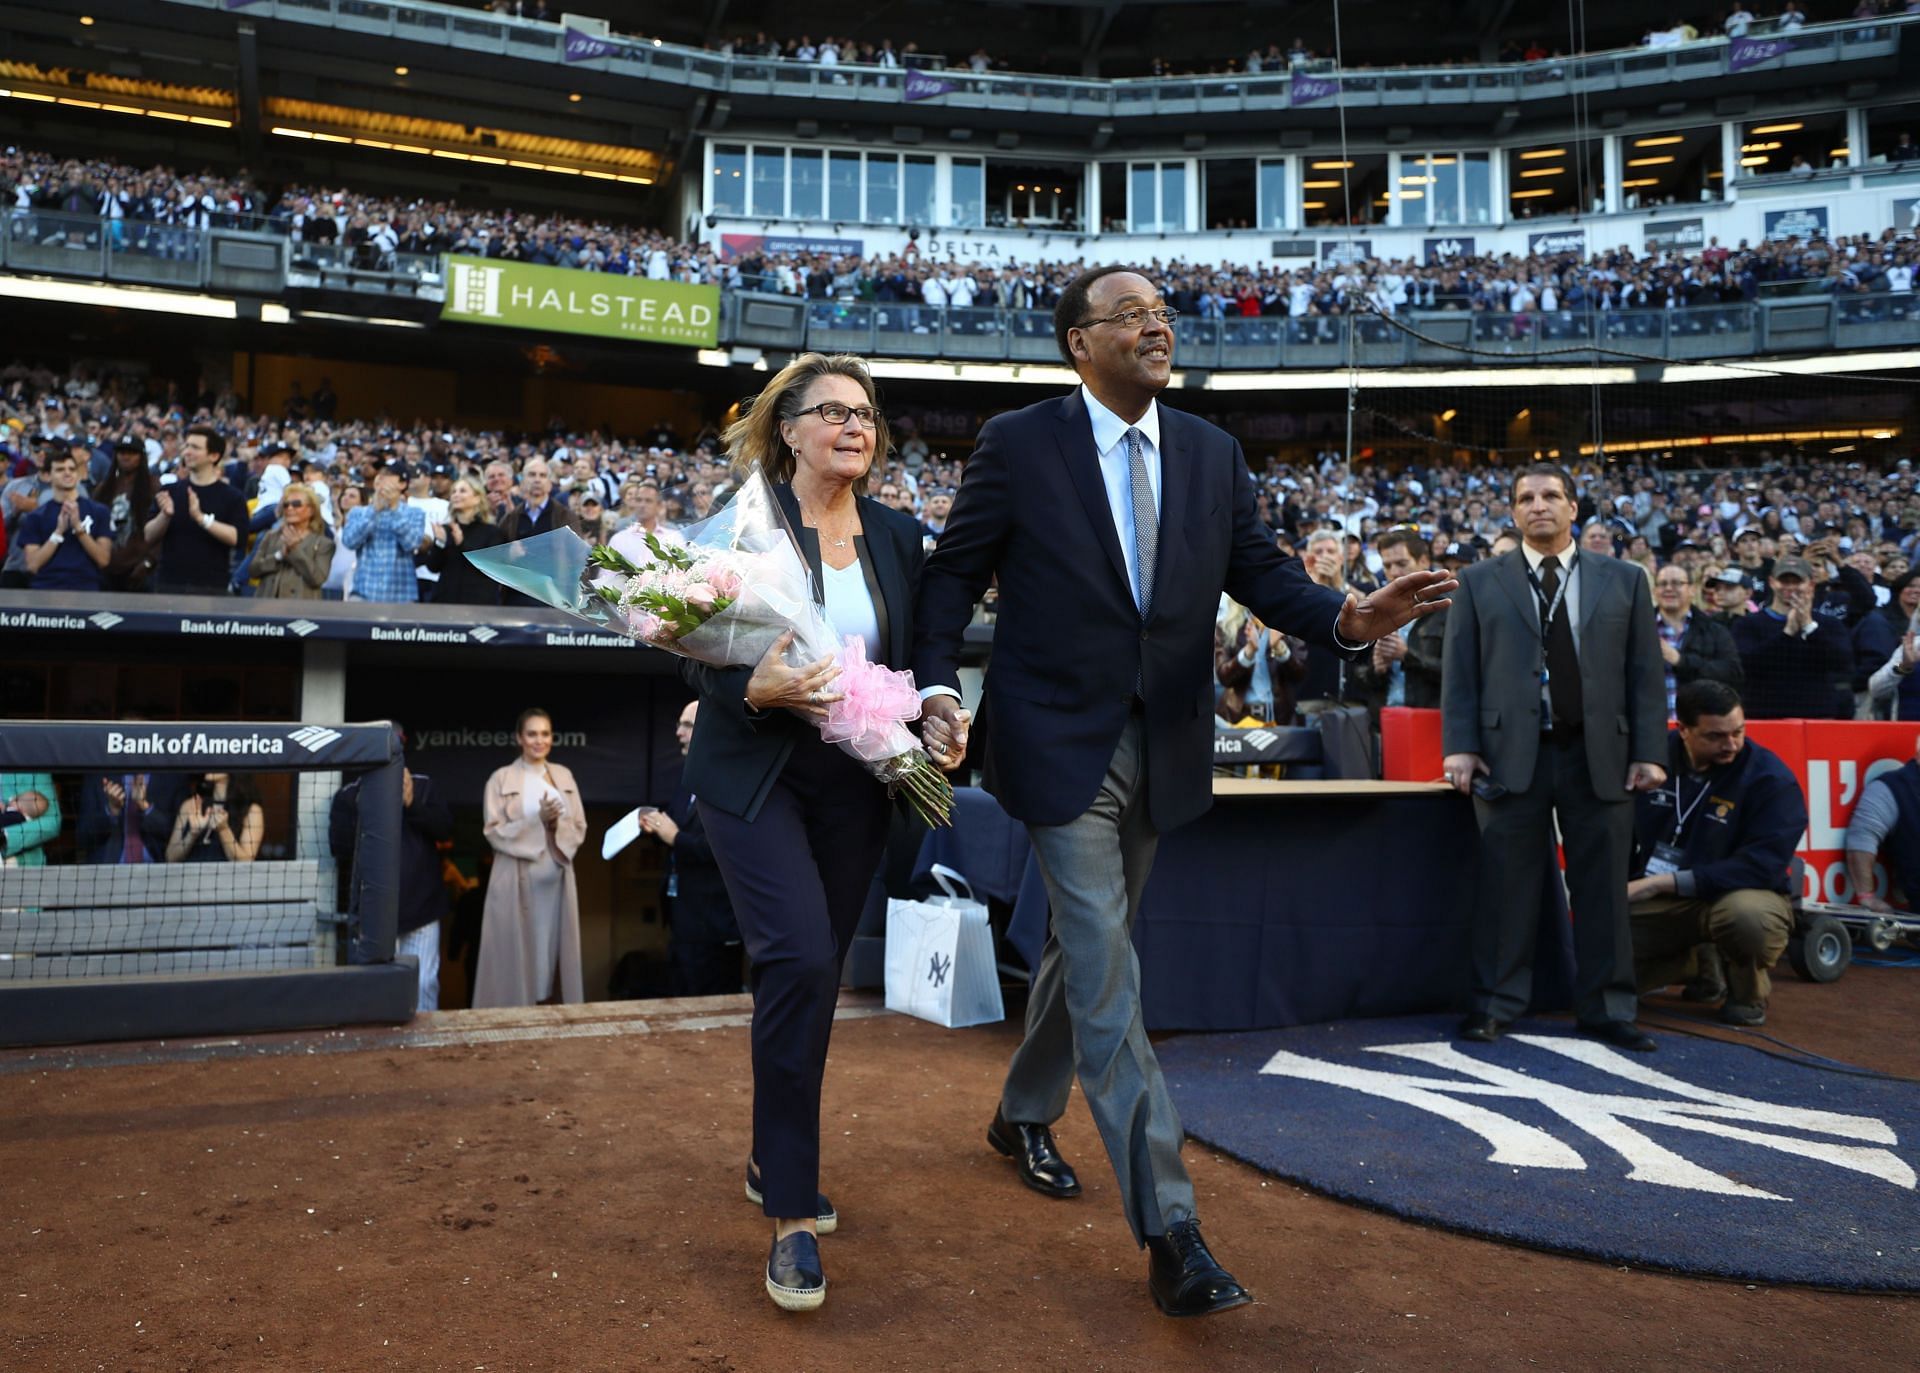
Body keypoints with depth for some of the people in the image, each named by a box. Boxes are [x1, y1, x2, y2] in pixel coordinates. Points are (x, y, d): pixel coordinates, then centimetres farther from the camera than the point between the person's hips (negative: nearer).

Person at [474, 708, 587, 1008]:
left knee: (552, 952, 4)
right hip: (518, 880, -3)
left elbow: (580, 826, 10)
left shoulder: (564, 776, 11)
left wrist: (556, 825, -11)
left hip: (557, 878, 3)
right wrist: (538, 821, -18)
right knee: (517, 955, -3)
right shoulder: (502, 778, 0)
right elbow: (494, 831, -6)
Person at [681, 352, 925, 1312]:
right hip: (756, 779, -5)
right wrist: (754, 689, -27)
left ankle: (775, 1161, 34)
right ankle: (792, 1215, -5)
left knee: (816, 974, 12)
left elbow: (913, 662, 12)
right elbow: (699, 659, -8)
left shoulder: (897, 539, 6)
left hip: (854, 787, 5)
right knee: (800, 962, -18)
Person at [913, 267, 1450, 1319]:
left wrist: (1347, 617, -16)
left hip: (1162, 748, 5)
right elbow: (952, 573, -3)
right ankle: (1167, 1229, -1)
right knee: (1107, 974, -7)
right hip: (1059, 745, -5)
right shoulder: (1017, 444, -6)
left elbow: (1259, 571, 3)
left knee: (1086, 943, 20)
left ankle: (1024, 1114, 44)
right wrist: (937, 687, -17)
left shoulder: (1212, 454, 6)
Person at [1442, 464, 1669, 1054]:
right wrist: (1460, 746, -6)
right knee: (1506, 884, 2)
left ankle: (1607, 1009, 16)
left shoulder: (1624, 580, 11)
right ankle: (1496, 1004, 11)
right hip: (1511, 754, -1)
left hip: (1600, 755, 1)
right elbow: (1459, 672, 4)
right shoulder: (1480, 582, 9)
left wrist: (1649, 752, 0)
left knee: (1603, 886, 5)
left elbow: (1644, 673, 8)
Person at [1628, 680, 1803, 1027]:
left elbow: (1760, 866, -22)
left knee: (1746, 915, -40)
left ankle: (1749, 991, -2)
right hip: (1654, 900, 4)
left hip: (1741, 895, -4)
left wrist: (1661, 883, -25)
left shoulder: (1772, 780, -15)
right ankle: (1701, 962, 17)